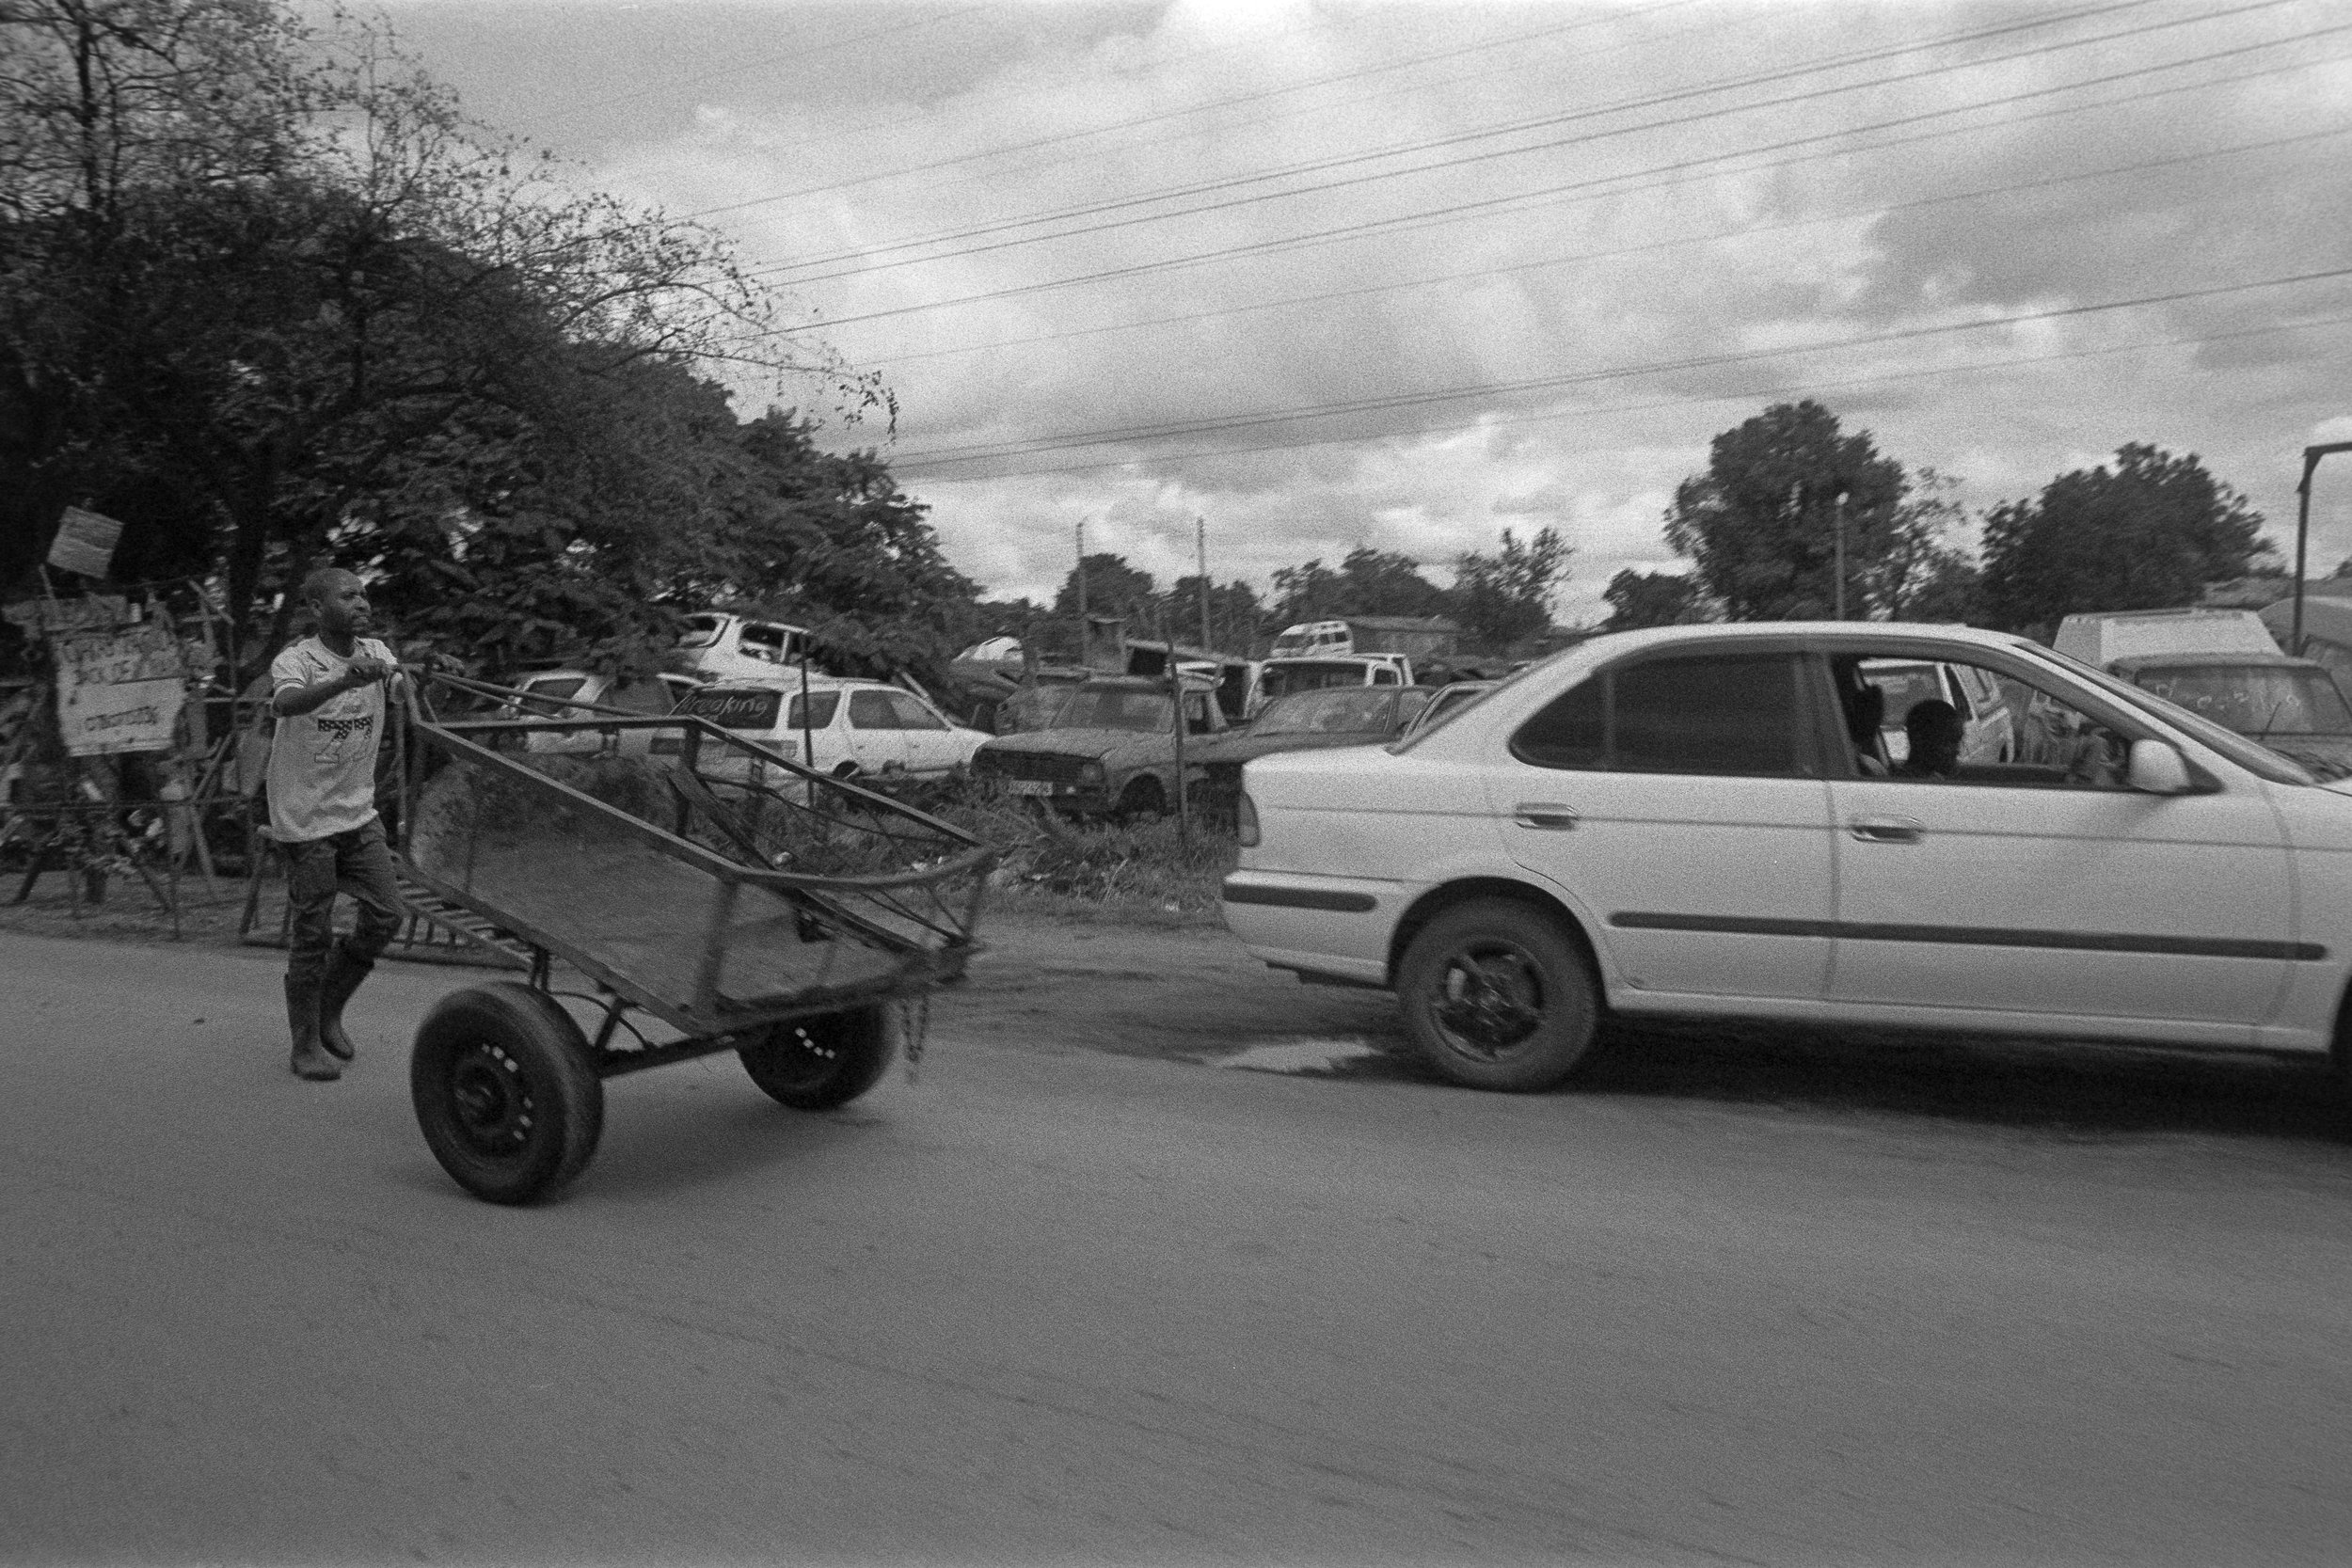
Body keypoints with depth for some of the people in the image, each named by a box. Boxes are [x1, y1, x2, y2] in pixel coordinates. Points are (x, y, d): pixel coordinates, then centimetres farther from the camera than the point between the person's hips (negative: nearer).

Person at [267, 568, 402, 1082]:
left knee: (385, 915, 4)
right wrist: (345, 680, -51)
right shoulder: (296, 660, -15)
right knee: (314, 933, 0)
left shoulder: (376, 654, 4)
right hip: (307, 819, -5)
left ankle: (329, 1007, 28)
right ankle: (306, 1044, 16)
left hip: (359, 811, 5)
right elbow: (284, 703, -36)